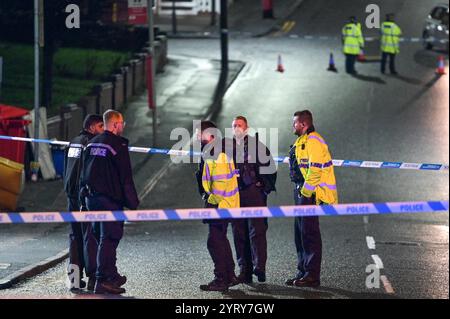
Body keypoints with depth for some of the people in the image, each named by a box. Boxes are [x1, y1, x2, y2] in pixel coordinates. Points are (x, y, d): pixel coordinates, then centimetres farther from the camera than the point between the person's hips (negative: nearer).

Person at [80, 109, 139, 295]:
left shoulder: (92, 144, 14)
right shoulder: (118, 145, -11)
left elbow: (83, 173, 17)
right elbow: (126, 177, -12)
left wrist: (85, 193, 21)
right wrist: (133, 203, -9)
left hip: (91, 197, 8)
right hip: (110, 199, -8)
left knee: (107, 237, 17)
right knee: (109, 239, -5)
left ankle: (112, 276, 23)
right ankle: (103, 281, -8)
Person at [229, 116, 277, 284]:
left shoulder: (256, 144, 1)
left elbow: (270, 166, 4)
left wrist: (266, 186, 0)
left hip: (254, 192, -4)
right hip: (234, 193, 4)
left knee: (256, 230, -11)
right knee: (239, 233, 4)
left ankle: (259, 267, -17)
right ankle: (245, 270, 7)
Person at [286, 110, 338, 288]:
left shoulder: (313, 142, -15)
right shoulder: (302, 142, 19)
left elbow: (315, 170, -22)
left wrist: (305, 192, -18)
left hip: (310, 193, -11)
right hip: (302, 192, 11)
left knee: (309, 233, -9)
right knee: (300, 233, 14)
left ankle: (312, 276, -7)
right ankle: (303, 272, 20)